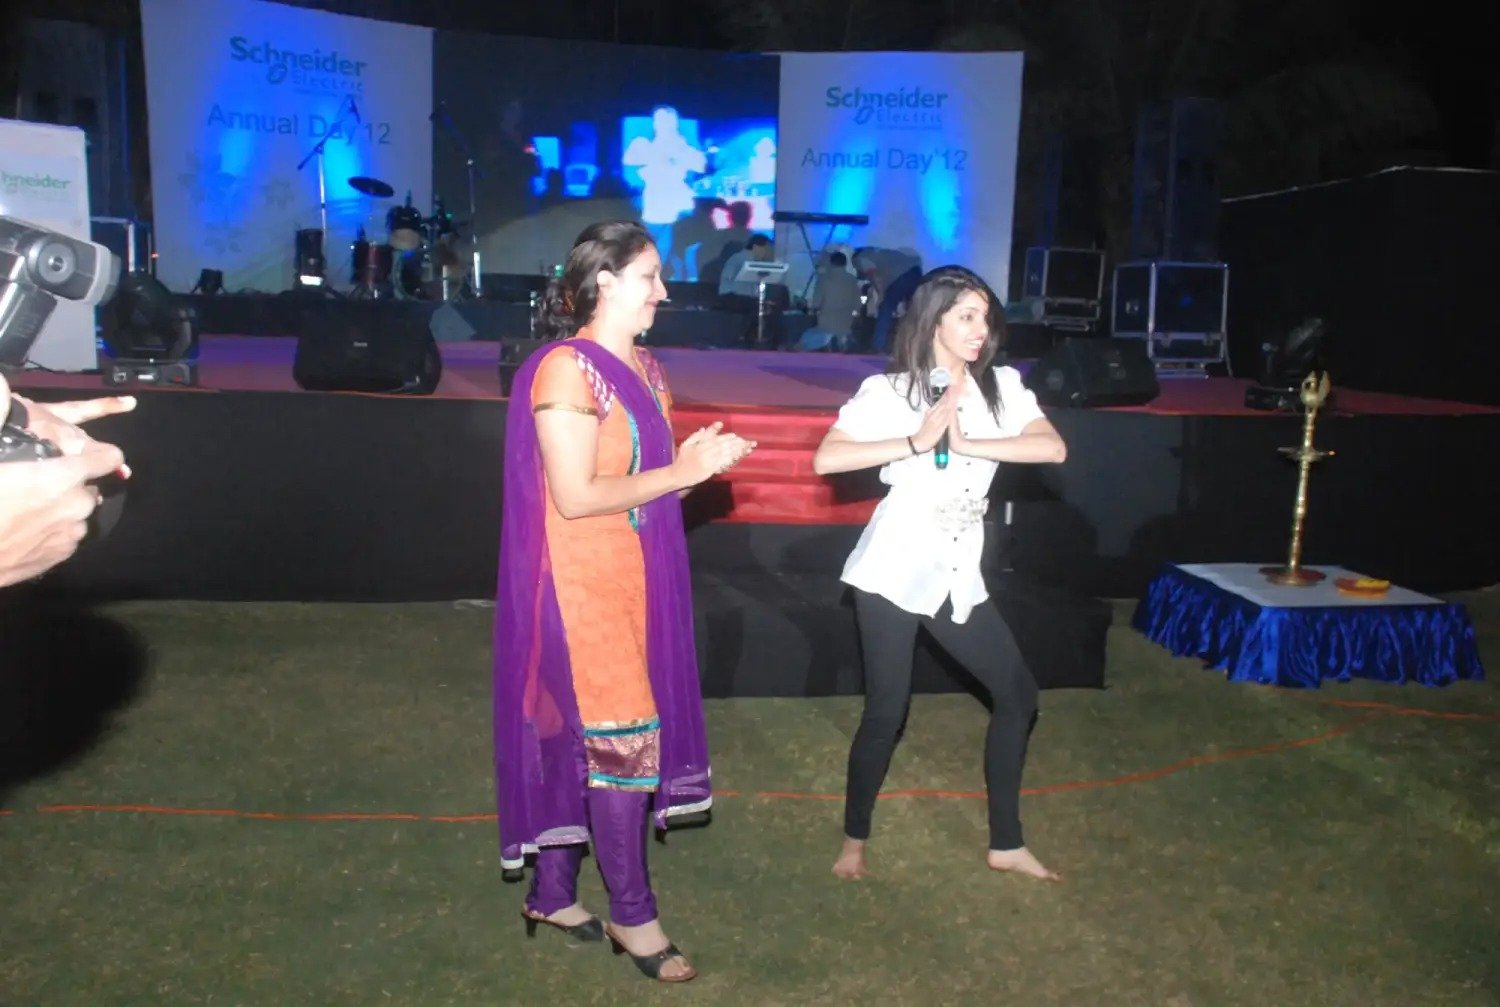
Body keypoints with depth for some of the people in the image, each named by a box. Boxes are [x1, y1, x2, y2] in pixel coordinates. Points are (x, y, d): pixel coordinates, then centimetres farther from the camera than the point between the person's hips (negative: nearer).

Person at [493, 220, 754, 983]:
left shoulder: (641, 366, 11)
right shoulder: (566, 371, -16)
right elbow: (575, 496, -21)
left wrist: (697, 459, -2)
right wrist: (683, 470, -19)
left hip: (633, 577, 9)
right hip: (586, 585, -9)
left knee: (585, 739, 15)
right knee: (623, 741, -3)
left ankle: (553, 892, 29)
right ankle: (632, 913, 14)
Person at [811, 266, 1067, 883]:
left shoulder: (1002, 387, 5)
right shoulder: (888, 391, -6)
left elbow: (1053, 448, -11)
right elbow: (826, 459, -18)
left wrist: (964, 442, -20)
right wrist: (917, 442, -22)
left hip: (958, 574, 5)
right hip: (895, 569, -5)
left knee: (1018, 694, 9)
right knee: (886, 712, 0)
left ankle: (1005, 843, 26)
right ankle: (854, 840, 24)